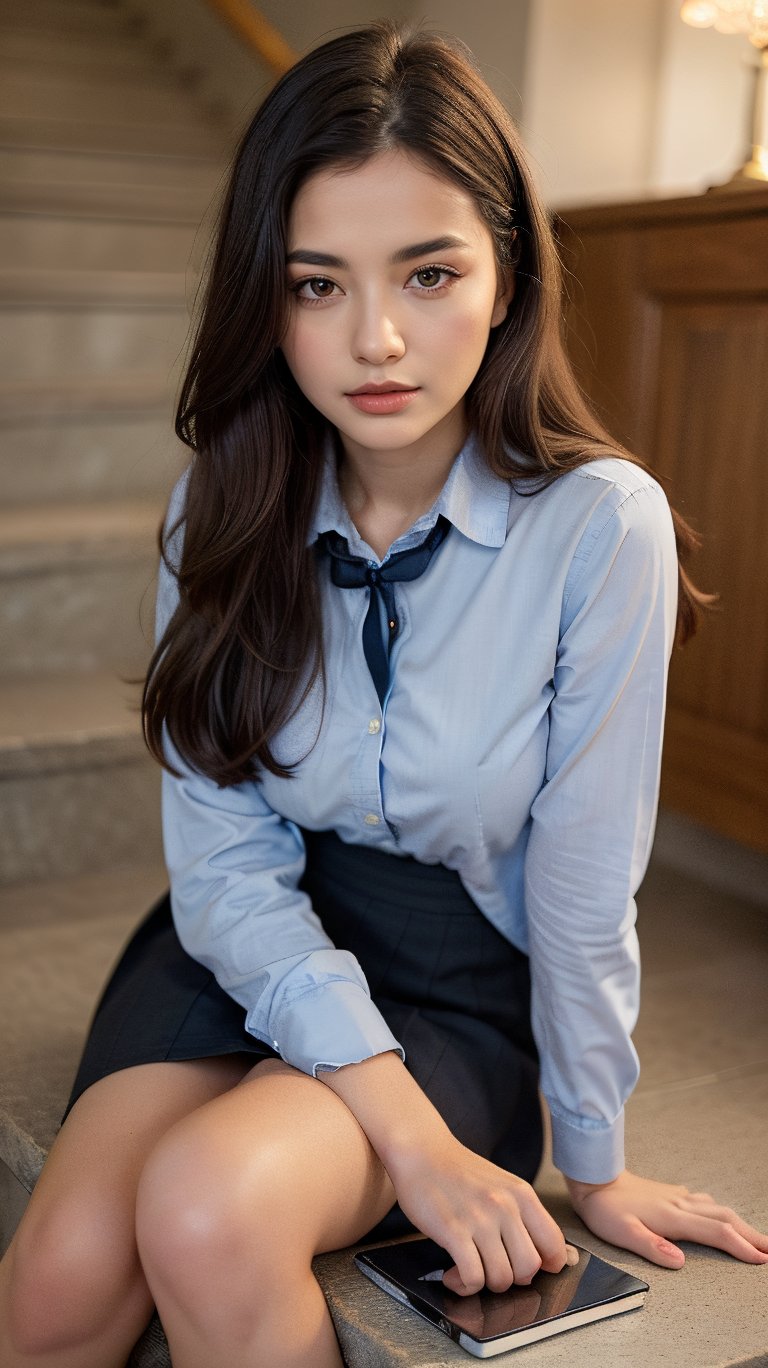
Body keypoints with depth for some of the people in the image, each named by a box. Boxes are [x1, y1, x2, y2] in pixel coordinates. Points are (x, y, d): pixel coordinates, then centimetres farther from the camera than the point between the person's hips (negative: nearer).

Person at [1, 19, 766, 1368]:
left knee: (209, 1211, -30)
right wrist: (407, 1130, -20)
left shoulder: (602, 524, -18)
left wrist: (595, 1166, 2)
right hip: (252, 943, 3)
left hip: (464, 982, -2)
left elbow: (583, 892, -11)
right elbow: (226, 861, -10)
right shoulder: (223, 510, -7)